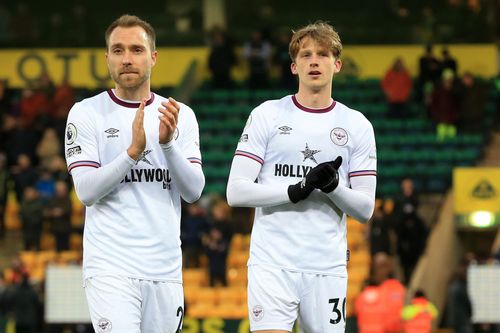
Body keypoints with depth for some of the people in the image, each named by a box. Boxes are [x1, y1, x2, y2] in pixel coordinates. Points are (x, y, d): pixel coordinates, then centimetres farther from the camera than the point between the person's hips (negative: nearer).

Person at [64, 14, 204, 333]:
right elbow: (86, 190, -8)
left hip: (165, 269, 4)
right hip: (111, 267, -4)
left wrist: (168, 143, -13)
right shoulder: (85, 113, 1)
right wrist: (133, 151, -19)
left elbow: (194, 191, 2)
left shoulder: (181, 115, 10)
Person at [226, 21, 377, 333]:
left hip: (328, 268, 2)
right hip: (272, 264, -2)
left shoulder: (358, 125, 8)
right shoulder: (267, 115, 4)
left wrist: (334, 186, -15)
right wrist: (296, 190, -16)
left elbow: (365, 208, 6)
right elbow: (236, 191, -3)